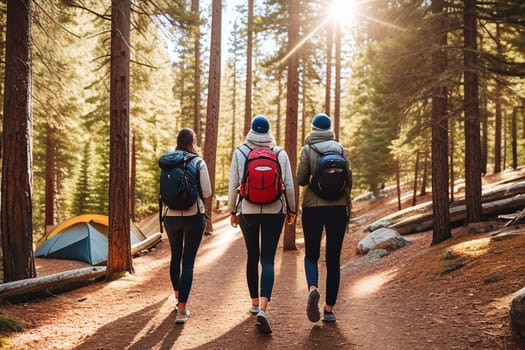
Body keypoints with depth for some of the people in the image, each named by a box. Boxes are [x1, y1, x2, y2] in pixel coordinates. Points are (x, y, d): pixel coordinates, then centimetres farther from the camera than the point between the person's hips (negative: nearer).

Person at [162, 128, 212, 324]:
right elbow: (207, 193, -8)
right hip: (194, 216, -3)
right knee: (188, 261, 0)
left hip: (171, 216, 3)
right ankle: (181, 309, -6)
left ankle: (178, 298, 39)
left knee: (176, 256, 22)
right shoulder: (199, 163, -7)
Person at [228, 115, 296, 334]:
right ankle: (263, 309, -19)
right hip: (274, 211, -1)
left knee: (252, 256, 18)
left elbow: (233, 185, -1)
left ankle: (255, 303, 28)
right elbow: (289, 185, -1)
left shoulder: (240, 152, 0)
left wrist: (232, 211, 10)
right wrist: (291, 209, 12)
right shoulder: (280, 153, 0)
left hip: (247, 211, 1)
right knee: (268, 260, -2)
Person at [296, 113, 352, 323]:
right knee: (333, 259, 9)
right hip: (337, 208, 2)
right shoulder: (341, 149, 5)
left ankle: (313, 288, -17)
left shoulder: (308, 150, -2)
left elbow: (301, 180, -6)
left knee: (311, 255, 13)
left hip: (313, 208, -2)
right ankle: (329, 309, 9)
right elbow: (349, 180, 3)